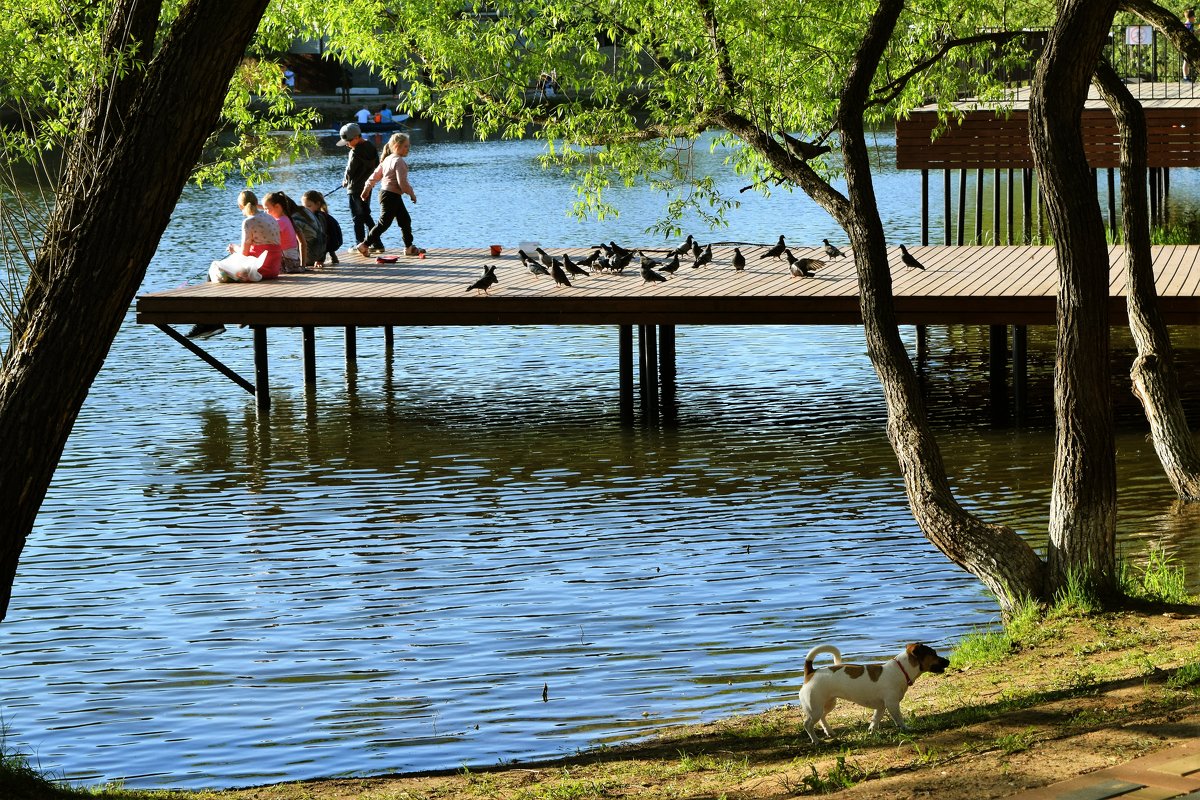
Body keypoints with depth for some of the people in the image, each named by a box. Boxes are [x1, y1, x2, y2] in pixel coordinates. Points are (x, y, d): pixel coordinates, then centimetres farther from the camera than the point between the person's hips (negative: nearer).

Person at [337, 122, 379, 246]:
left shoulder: (356, 153, -22)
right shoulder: (371, 148, 3)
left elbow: (350, 171, -15)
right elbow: (376, 166, 11)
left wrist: (345, 181, 5)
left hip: (355, 189, -8)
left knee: (357, 217, 1)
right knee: (366, 215, 18)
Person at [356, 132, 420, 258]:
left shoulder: (388, 159, 13)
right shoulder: (399, 161, -16)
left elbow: (375, 175, 17)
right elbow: (402, 182, -22)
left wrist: (367, 189, 22)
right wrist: (412, 194, -10)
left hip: (385, 194, 11)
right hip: (391, 196, -11)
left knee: (406, 221, 14)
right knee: (384, 223, -6)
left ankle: (409, 247, 18)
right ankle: (364, 245, -2)